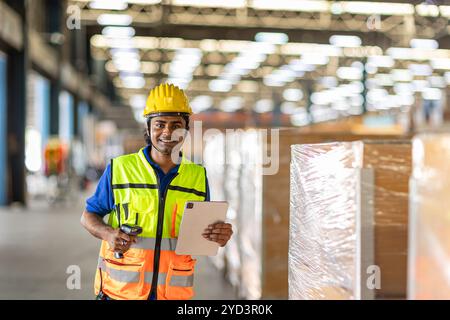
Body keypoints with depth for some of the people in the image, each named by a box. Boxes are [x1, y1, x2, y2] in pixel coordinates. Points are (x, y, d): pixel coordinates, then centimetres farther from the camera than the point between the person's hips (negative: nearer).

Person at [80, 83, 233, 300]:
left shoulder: (198, 176, 4)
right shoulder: (120, 169, -4)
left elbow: (203, 233, 11)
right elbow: (89, 216, 5)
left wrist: (219, 236, -12)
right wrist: (108, 233, -16)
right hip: (121, 290, -2)